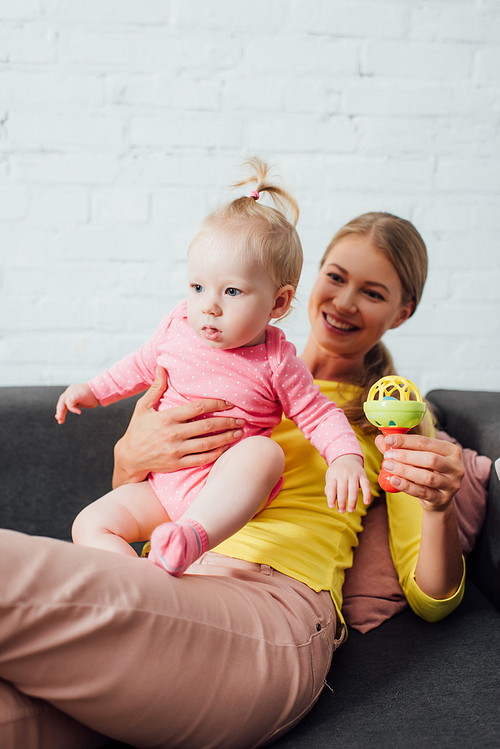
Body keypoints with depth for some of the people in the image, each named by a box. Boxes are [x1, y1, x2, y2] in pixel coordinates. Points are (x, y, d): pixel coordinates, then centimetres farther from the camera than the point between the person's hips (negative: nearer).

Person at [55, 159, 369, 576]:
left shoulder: (276, 362, -10)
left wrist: (346, 457, -21)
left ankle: (189, 538, -52)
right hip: (162, 487, 5)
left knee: (264, 451, -37)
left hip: (231, 494, -4)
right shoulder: (178, 328, 1)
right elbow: (143, 365, 21)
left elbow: (319, 415, -4)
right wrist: (94, 390, 22)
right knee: (89, 525, -11)